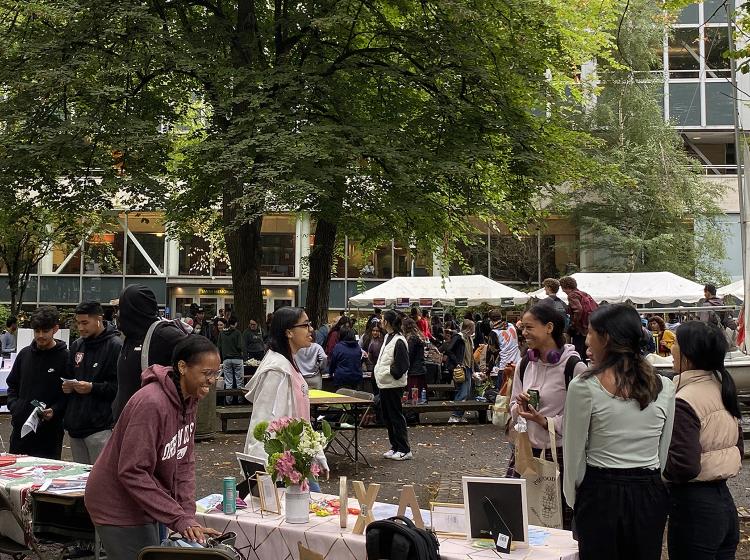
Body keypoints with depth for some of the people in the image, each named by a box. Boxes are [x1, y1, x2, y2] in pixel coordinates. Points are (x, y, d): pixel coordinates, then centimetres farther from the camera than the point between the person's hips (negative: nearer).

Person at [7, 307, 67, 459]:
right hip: (20, 426, 5)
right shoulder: (25, 354, 10)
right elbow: (12, 384, 19)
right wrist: (13, 405, 3)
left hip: (49, 430, -5)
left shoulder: (65, 357, -6)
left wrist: (54, 410, -19)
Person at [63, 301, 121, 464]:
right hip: (75, 425, 8)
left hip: (100, 427, -8)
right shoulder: (77, 345, 14)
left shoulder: (115, 346, -11)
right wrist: (66, 386, 5)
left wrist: (93, 388, -20)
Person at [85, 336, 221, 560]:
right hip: (118, 507, -8)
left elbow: (185, 462, 1)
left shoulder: (188, 399, 0)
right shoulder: (152, 403, -27)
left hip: (142, 504, 8)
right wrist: (179, 519, -26)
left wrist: (188, 515, -9)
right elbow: (132, 473, -27)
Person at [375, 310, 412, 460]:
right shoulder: (387, 337, 12)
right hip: (384, 383, 10)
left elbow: (402, 365, -19)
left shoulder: (399, 341, -18)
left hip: (393, 385, -10)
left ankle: (404, 450, 3)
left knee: (396, 417, -4)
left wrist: (390, 372, -13)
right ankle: (395, 447, 24)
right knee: (387, 417, 14)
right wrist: (378, 371, 13)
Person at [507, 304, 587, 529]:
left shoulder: (573, 366, -11)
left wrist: (545, 421, -18)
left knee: (559, 525, 2)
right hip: (524, 450, 5)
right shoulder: (524, 364, 8)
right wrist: (520, 407, -4)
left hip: (558, 453, -5)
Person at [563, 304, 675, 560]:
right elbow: (665, 453, 5)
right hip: (651, 493, 4)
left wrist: (573, 498, 6)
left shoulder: (584, 387, -14)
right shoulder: (664, 387, -2)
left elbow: (574, 453, -8)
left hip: (601, 493, -3)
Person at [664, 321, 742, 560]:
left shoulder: (684, 402, -19)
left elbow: (684, 466, -23)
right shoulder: (722, 389, 6)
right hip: (724, 499, 8)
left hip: (694, 507, -8)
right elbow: (737, 448, 15)